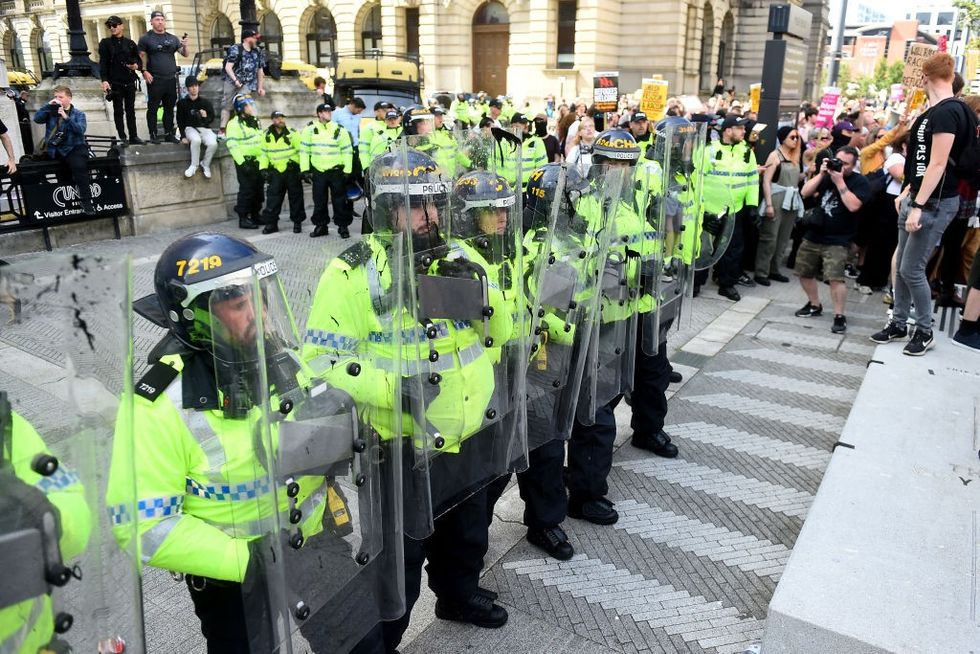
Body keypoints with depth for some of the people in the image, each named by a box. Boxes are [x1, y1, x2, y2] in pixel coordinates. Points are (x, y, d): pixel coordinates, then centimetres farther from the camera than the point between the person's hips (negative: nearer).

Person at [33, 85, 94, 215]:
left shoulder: (78, 113, 5)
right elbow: (37, 119, -4)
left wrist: (66, 117, -21)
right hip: (53, 149, 5)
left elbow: (81, 129, -11)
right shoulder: (51, 111, 11)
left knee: (79, 166, -32)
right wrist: (48, 105, -10)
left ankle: (86, 201, -24)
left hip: (73, 148, -5)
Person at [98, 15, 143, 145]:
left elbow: (138, 60, 14)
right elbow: (103, 63, -3)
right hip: (115, 83, -2)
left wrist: (137, 66, -10)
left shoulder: (130, 43, 11)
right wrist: (104, 80, -14)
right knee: (118, 111, 1)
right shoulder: (105, 43, 4)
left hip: (130, 82, 2)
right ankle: (122, 137, 4)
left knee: (131, 110, 8)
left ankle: (133, 136, 13)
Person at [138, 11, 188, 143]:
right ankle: (153, 135, 2)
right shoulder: (146, 38, 1)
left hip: (171, 79, 4)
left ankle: (169, 133, 17)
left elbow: (184, 54, 12)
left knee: (169, 108, 9)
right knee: (153, 108, -1)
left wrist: (184, 46, -9)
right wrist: (145, 71, -14)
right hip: (154, 80, -4)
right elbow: (141, 56, -1)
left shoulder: (172, 38, 13)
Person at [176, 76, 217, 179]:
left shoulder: (205, 102, 4)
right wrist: (183, 136, -6)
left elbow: (212, 118, 8)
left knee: (213, 144, -31)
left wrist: (206, 117, -15)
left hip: (204, 128, 1)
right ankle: (194, 165, -16)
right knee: (196, 140, -37)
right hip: (190, 128, -1)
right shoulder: (182, 102, 2)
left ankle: (205, 164, -3)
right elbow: (180, 121, 4)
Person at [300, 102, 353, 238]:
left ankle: (343, 226, 9)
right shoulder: (310, 130, 3)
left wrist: (347, 170, -4)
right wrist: (305, 170, 0)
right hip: (318, 171, 2)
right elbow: (304, 150, 6)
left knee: (340, 201, 0)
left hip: (336, 171, -1)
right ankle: (321, 226, 20)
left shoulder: (339, 130, 1)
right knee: (319, 202, 9)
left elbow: (347, 151, 1)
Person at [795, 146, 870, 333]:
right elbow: (805, 193, 0)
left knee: (835, 277, -19)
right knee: (804, 273, 12)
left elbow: (853, 206, -21)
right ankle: (814, 305, 32)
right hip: (813, 235, 6)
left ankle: (839, 316, -8)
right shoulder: (827, 176, 10)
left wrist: (839, 181, -18)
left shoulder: (860, 182, -5)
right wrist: (821, 174, -10)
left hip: (838, 241, -6)